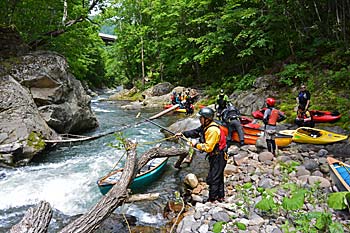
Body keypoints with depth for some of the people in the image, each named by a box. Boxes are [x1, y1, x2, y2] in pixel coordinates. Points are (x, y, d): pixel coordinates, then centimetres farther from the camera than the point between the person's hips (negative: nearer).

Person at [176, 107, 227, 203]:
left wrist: (196, 145, -17)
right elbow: (195, 132, 10)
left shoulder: (213, 130, -28)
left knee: (213, 179, 0)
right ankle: (221, 196, 36)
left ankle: (212, 200, 13)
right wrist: (183, 134, 0)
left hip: (218, 157, -10)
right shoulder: (205, 126, 5)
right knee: (218, 177, 21)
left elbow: (208, 147, -29)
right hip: (215, 156, 10)